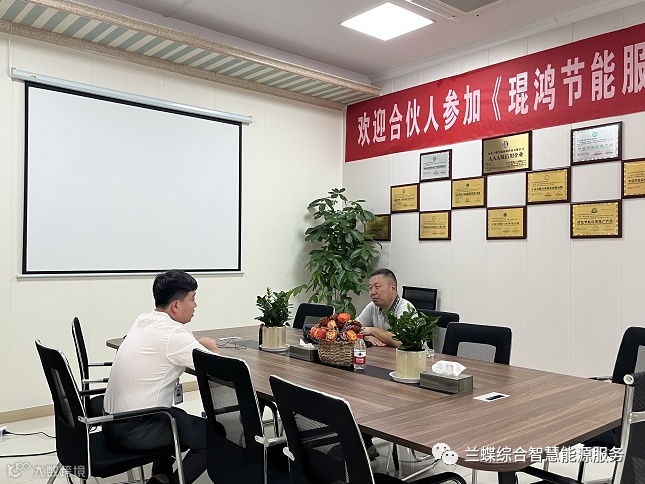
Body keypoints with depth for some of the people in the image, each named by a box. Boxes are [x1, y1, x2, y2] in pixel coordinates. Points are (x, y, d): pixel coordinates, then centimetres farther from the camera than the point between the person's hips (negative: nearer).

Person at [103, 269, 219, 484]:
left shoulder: (143, 321, 5)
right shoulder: (173, 333, -22)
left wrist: (202, 343, 8)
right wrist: (212, 349, 4)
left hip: (113, 422, 9)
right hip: (135, 430, -9)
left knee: (181, 417, 31)